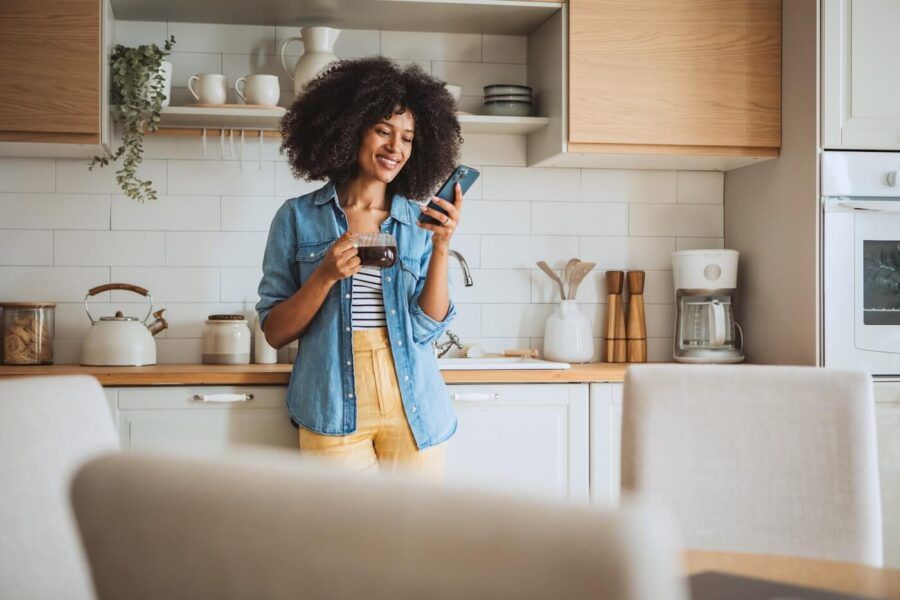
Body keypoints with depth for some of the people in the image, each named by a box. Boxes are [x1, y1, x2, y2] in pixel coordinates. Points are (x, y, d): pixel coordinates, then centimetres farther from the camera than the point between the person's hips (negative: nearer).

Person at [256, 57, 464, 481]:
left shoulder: (420, 223, 6)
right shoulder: (298, 218, 1)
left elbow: (428, 328, -1)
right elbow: (274, 333, 0)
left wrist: (442, 248, -12)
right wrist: (325, 276, -15)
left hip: (413, 412, 2)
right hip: (333, 413, -2)